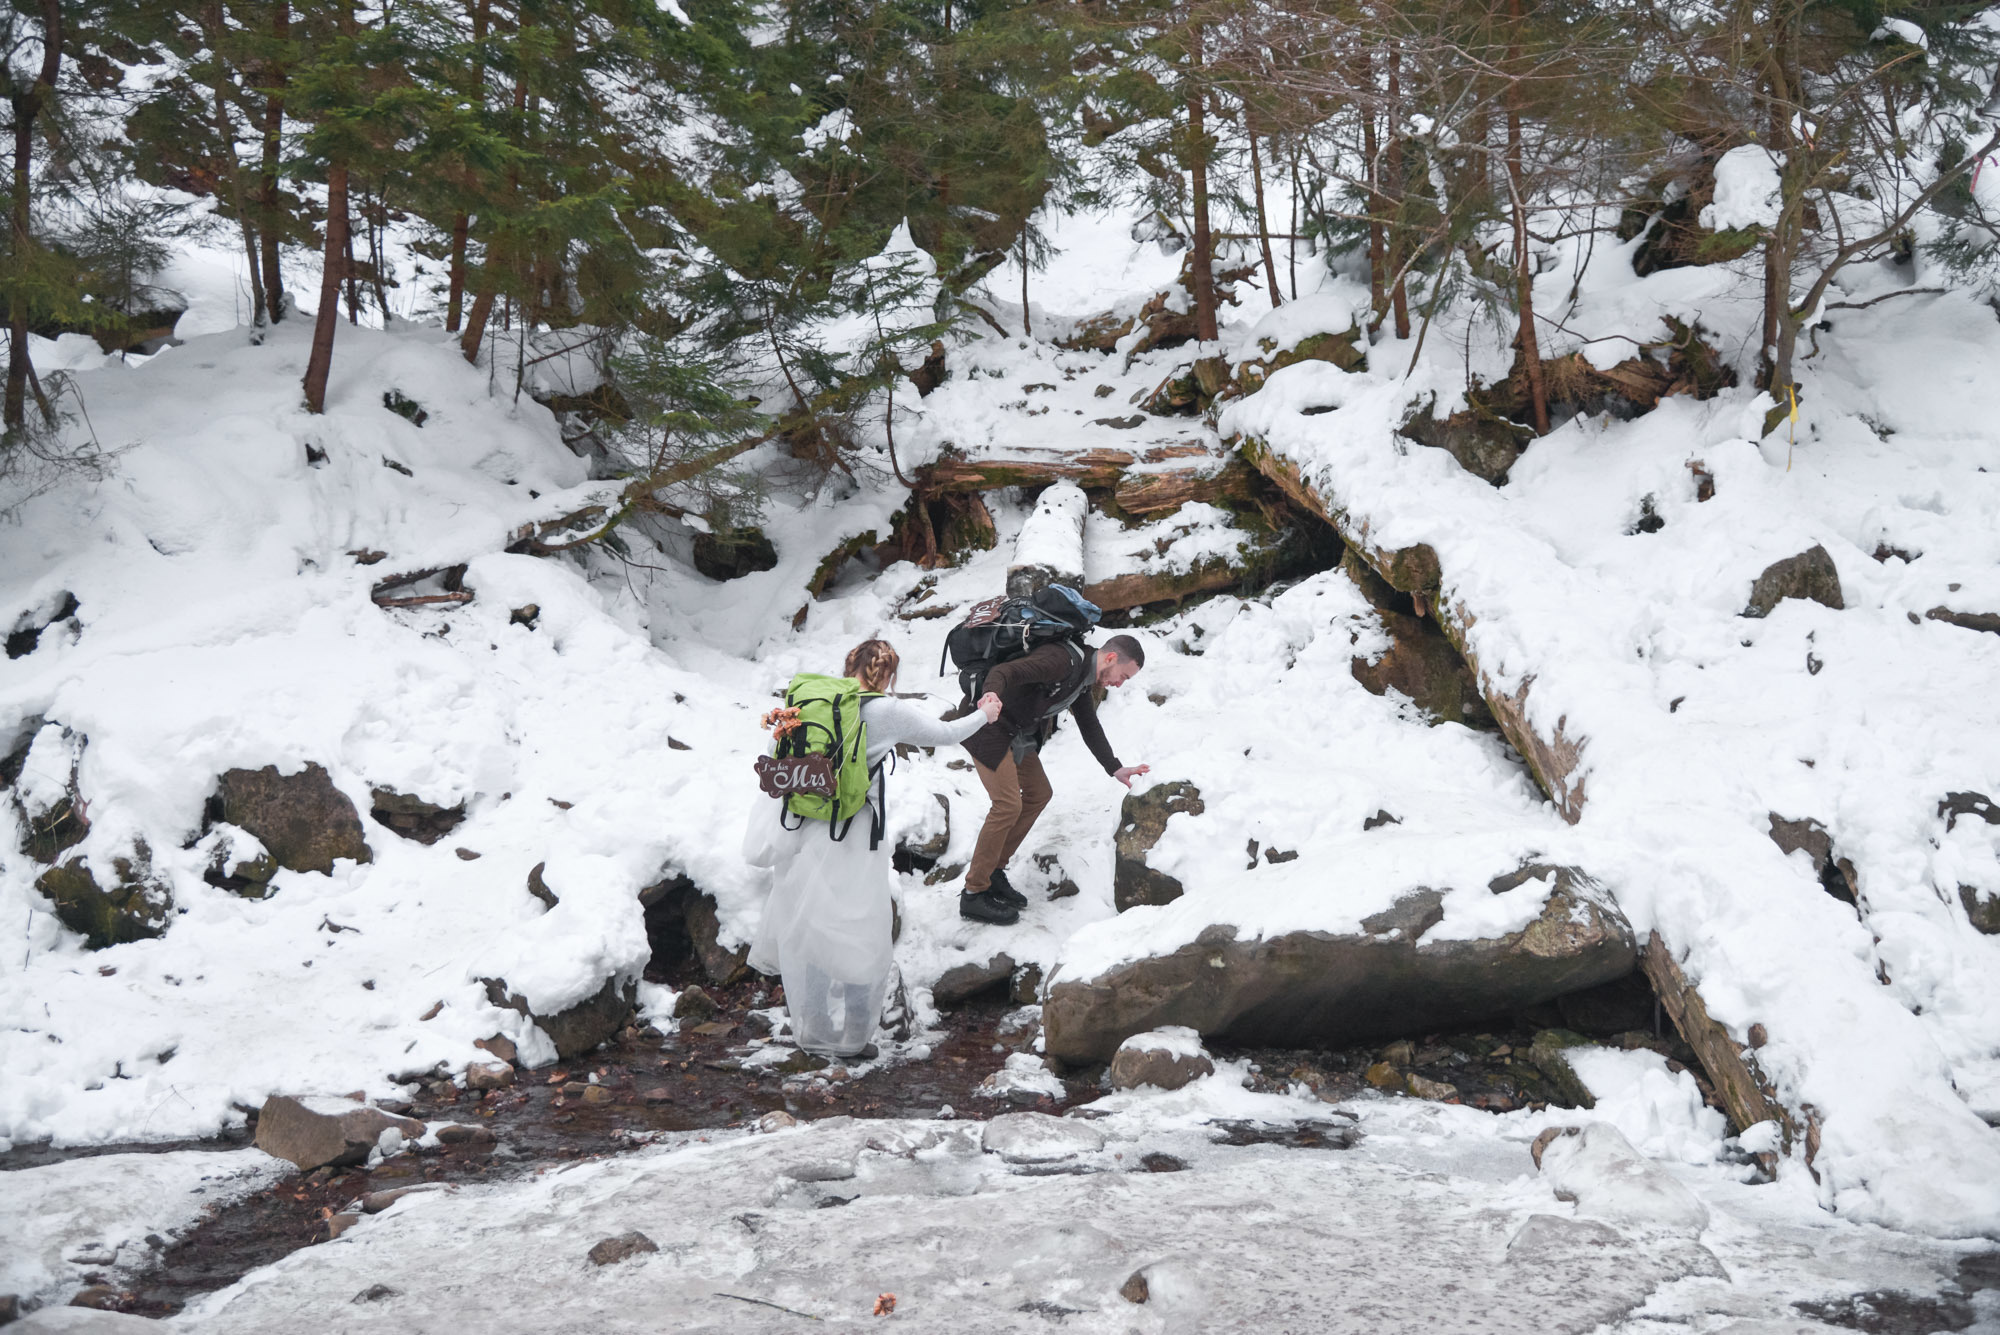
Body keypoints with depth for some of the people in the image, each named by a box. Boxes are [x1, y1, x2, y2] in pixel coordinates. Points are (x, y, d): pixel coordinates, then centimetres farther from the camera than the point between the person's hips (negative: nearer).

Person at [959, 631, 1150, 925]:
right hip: (990, 727, -10)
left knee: (1039, 793, 12)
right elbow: (1005, 671, -36)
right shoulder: (1062, 660, -24)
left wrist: (1115, 769, 13)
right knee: (1009, 805, -13)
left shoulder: (1081, 674, 9)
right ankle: (974, 894, -4)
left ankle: (993, 869, 20)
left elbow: (1089, 726, 19)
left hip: (1017, 734, 10)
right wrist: (992, 694, -58)